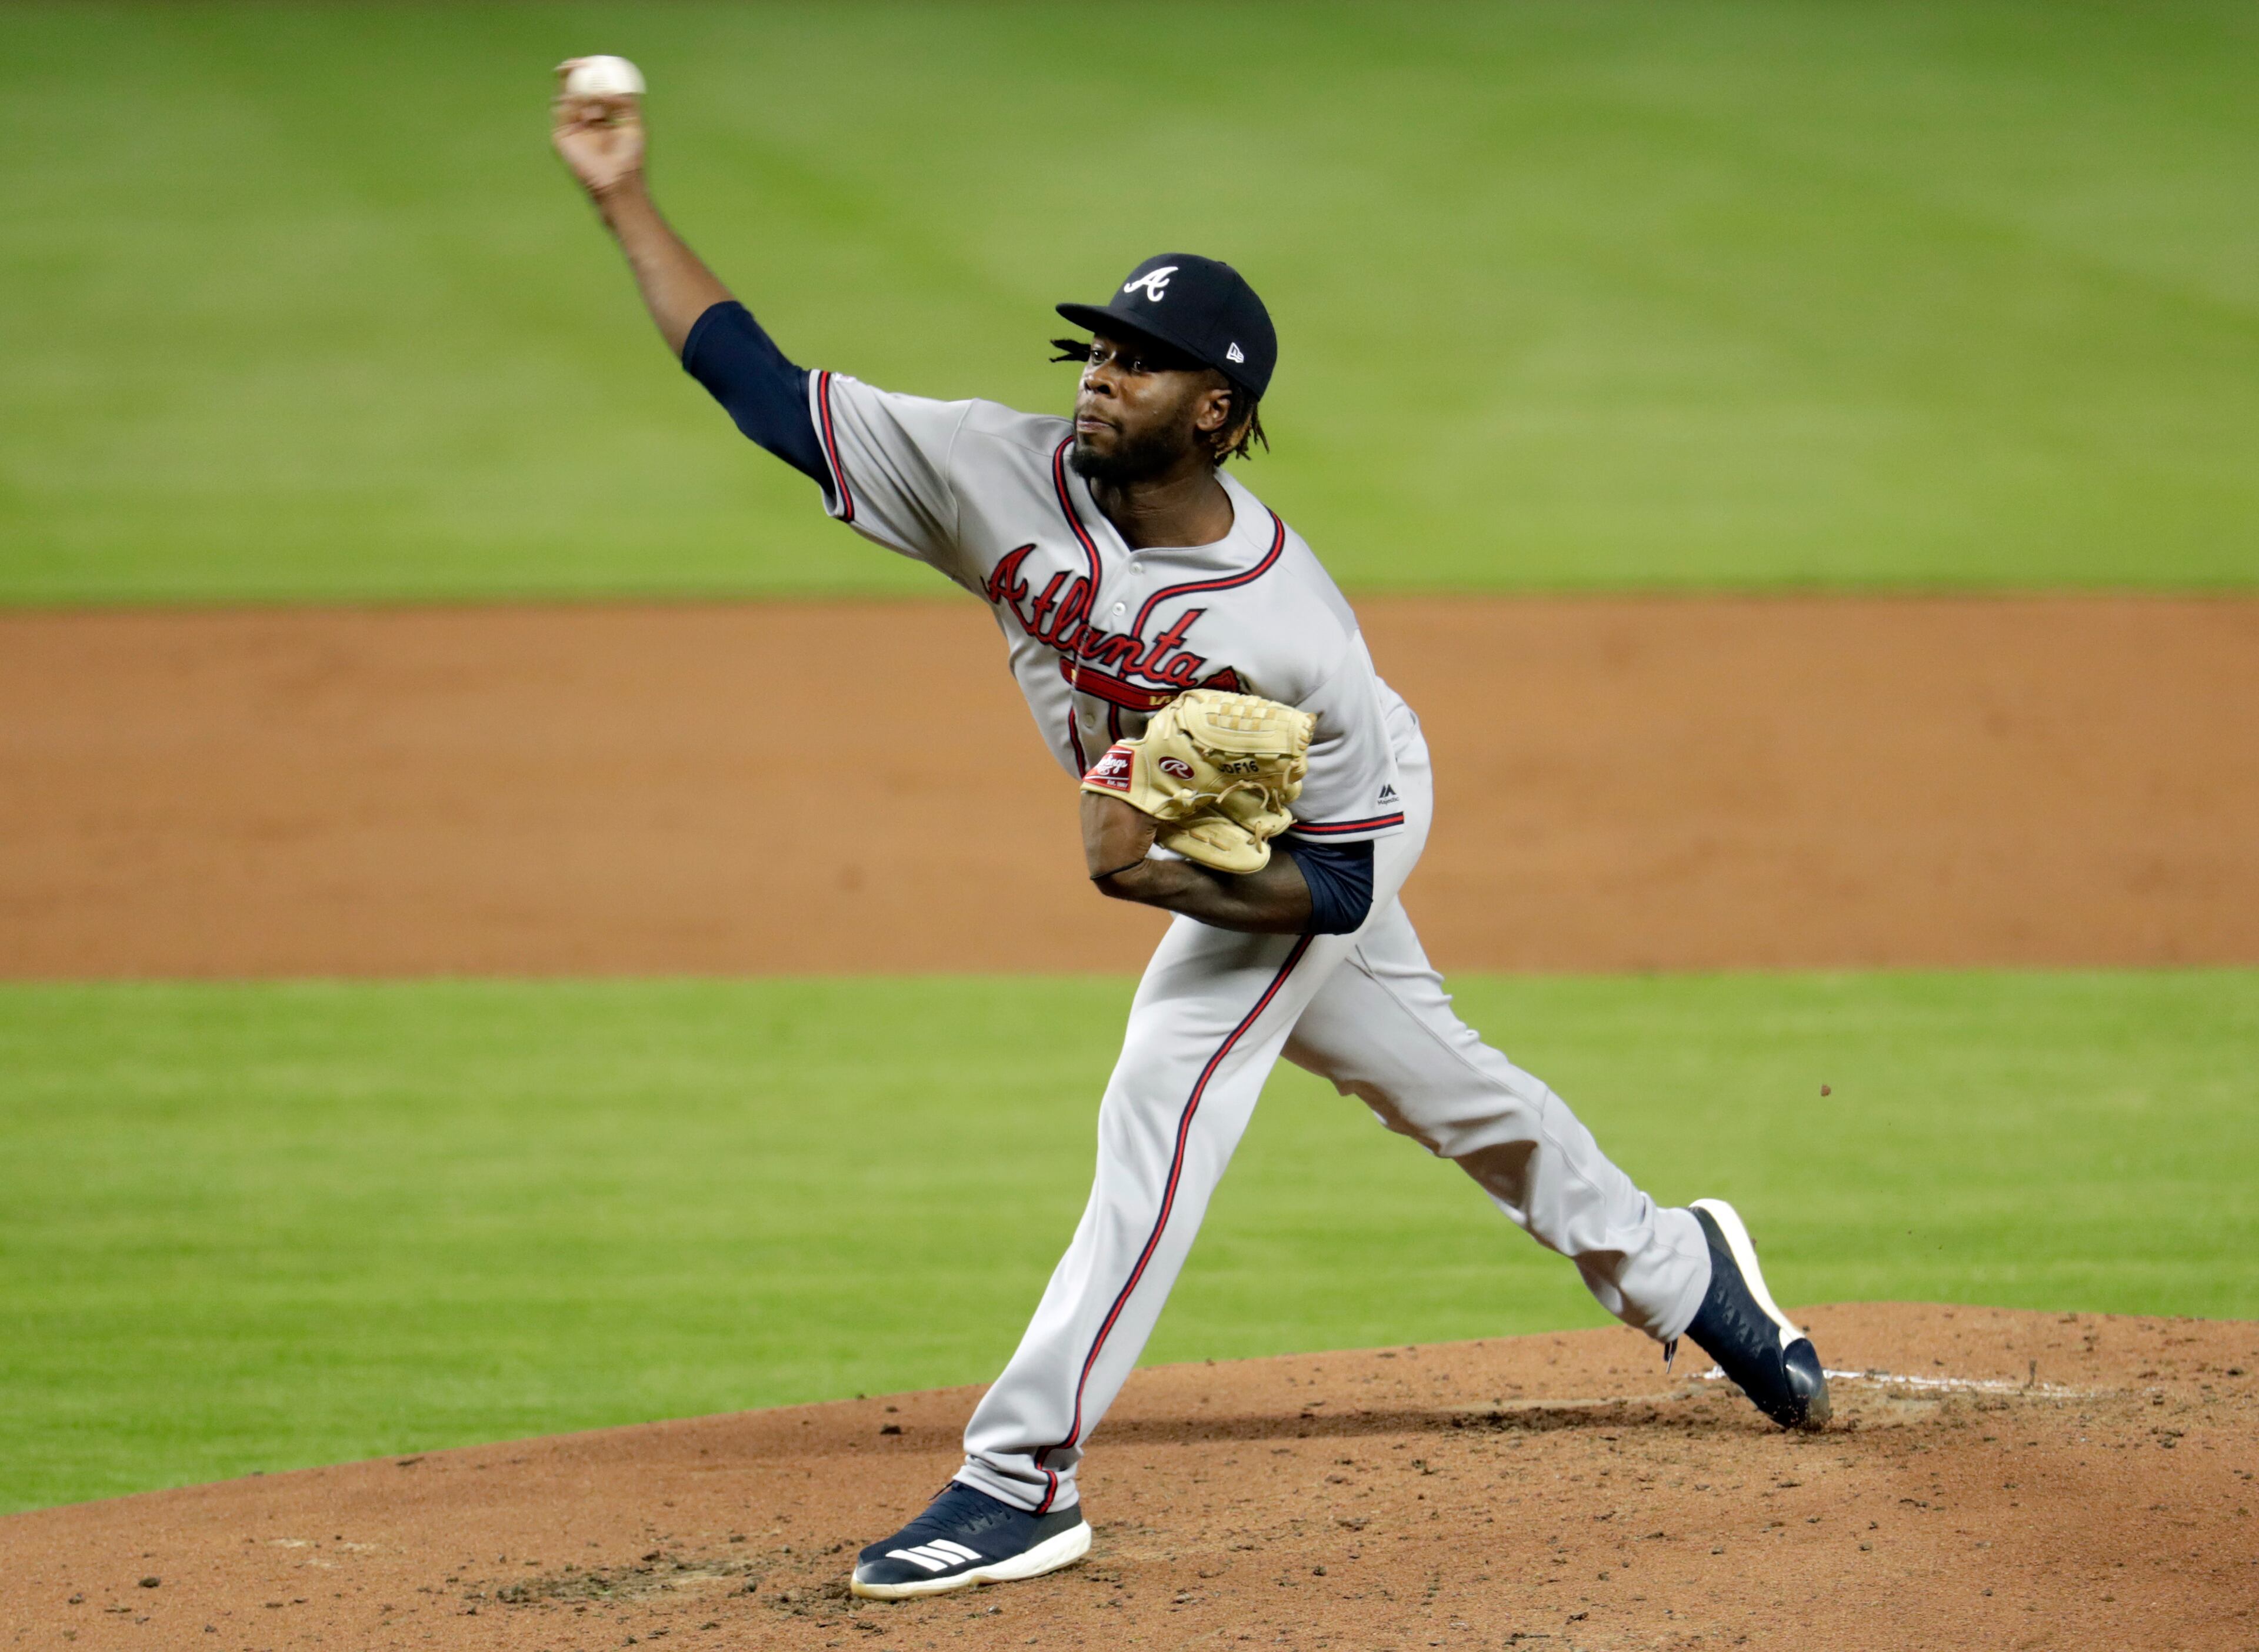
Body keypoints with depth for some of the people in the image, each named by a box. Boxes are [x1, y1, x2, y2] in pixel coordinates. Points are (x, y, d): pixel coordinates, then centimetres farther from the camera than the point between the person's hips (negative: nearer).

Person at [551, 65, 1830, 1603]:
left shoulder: (1296, 639, -38)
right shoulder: (999, 473, -27)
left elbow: (1338, 882, -29)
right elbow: (762, 384, -26)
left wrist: (1158, 879, -43)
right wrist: (626, 202, -32)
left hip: (1331, 831, -6)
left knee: (1165, 1102, -16)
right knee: (1433, 1077, 20)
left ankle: (1024, 1476, -14)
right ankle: (1673, 1268, 42)